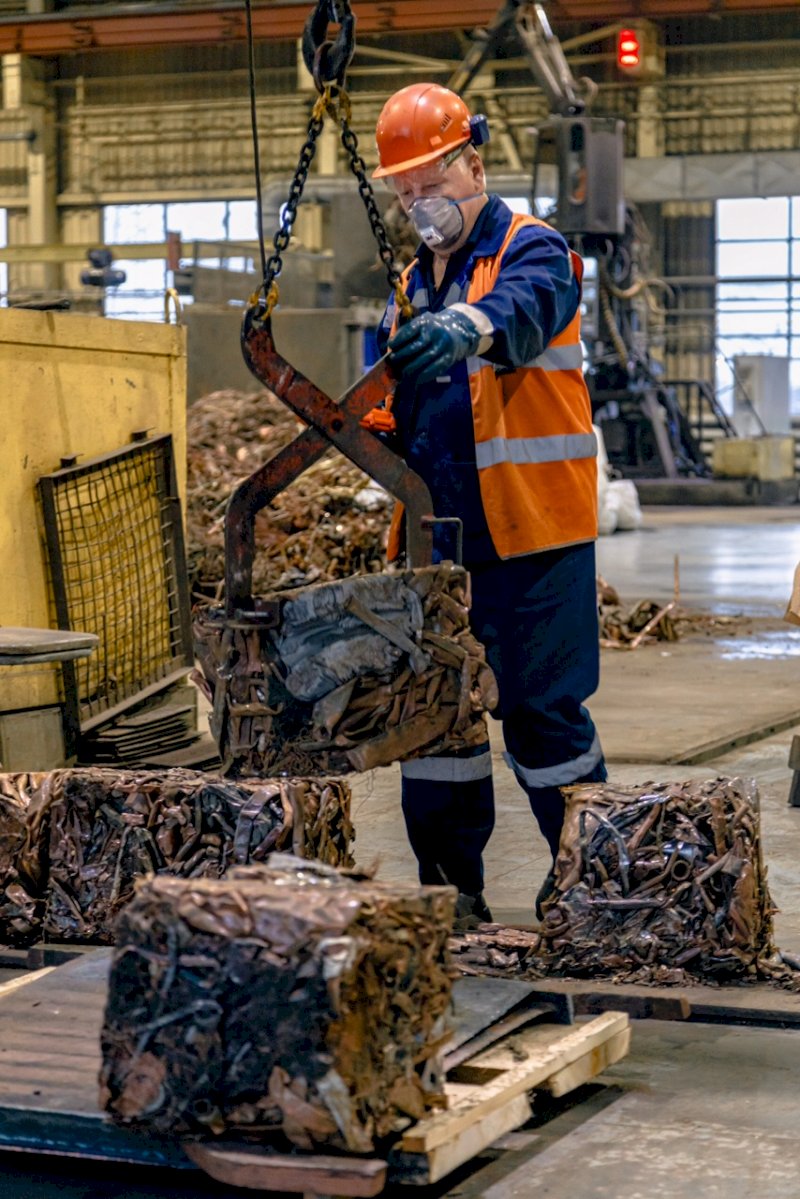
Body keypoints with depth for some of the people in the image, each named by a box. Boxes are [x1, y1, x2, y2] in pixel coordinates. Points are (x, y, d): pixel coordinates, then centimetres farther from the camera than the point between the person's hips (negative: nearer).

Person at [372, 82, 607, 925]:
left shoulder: (532, 251, -5)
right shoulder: (410, 286, 17)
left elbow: (523, 309, -31)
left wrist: (469, 328, -52)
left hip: (530, 535, -6)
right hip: (438, 535, 7)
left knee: (540, 707, -3)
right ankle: (449, 883, 17)